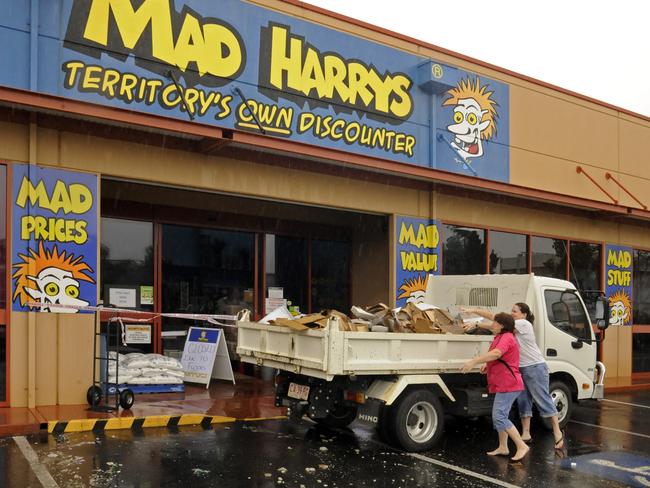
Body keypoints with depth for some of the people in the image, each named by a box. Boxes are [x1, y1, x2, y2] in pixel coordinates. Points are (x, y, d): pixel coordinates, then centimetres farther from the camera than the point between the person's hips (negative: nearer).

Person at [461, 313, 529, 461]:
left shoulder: (506, 337, -15)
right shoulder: (503, 337, 20)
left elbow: (496, 353, -34)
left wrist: (474, 361, -38)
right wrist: (488, 365, 14)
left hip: (508, 385, -11)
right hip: (503, 385, 11)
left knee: (499, 417, -14)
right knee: (499, 416, 17)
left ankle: (522, 446, -9)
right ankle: (503, 447, 26)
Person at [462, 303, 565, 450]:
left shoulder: (524, 324, -15)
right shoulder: (513, 324, 11)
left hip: (535, 367, -9)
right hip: (520, 369, 9)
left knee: (543, 400, -3)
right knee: (523, 401, 9)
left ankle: (558, 434, 6)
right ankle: (526, 434, 15)